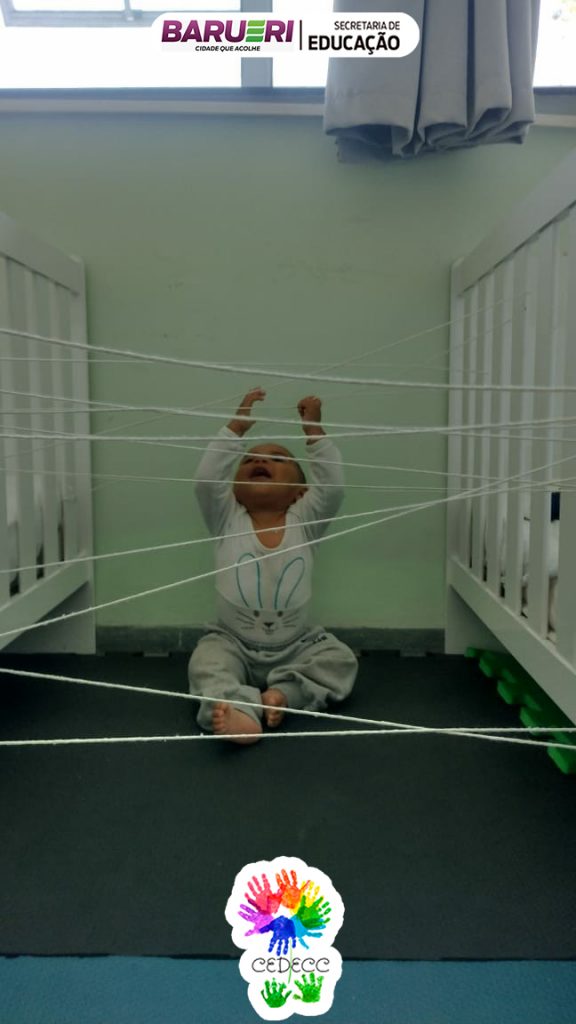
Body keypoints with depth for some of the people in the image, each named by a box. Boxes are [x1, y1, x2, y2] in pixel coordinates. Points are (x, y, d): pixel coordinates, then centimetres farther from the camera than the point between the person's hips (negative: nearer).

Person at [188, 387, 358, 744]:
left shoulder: (304, 521, -1)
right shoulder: (228, 520, -1)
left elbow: (333, 486, -15)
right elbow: (207, 479, -16)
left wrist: (313, 429, -16)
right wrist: (239, 424, -17)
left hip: (297, 645, 1)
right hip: (233, 643, 0)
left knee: (341, 661, -18)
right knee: (206, 664, -26)